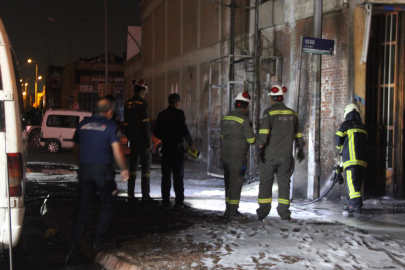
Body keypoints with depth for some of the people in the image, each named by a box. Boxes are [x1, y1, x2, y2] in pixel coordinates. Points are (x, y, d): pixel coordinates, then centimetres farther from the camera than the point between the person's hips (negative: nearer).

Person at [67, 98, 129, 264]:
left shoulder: (83, 124, 10)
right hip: (103, 170, -4)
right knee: (107, 207, 13)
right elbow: (117, 152, -9)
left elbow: (76, 149, 19)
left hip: (84, 170, 4)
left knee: (83, 209, 6)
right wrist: (124, 169, 5)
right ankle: (98, 243, 13)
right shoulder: (110, 126, -4)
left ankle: (74, 248, 1)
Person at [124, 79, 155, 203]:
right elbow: (145, 122, -16)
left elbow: (126, 123, 14)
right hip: (142, 139, -7)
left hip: (133, 139, 7)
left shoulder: (128, 103, 11)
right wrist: (149, 139, -13)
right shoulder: (142, 102, -11)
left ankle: (131, 193, 13)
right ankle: (145, 196, -3)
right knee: (146, 167, -3)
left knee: (133, 165, 12)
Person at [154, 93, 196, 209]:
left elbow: (157, 133, 10)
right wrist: (190, 144, -2)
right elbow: (184, 130, -13)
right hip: (177, 147, -5)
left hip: (165, 147, 5)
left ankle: (165, 201, 11)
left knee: (166, 176, 10)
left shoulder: (162, 114, 7)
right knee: (178, 176, -1)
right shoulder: (179, 113, -9)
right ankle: (179, 202, -1)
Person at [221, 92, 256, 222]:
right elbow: (251, 139, -12)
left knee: (229, 183, 14)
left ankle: (229, 210, 21)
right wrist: (254, 139, 11)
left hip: (225, 155, 8)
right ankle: (232, 212, -1)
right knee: (236, 183, -3)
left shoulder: (226, 118, 11)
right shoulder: (244, 119, -12)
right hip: (238, 156, -8)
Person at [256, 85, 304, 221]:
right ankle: (284, 212, 4)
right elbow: (297, 134, 19)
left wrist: (260, 147, -17)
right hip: (286, 155, 3)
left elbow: (264, 131, -15)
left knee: (265, 182, 4)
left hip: (269, 155, -3)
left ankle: (263, 211, 4)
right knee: (284, 183, 7)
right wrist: (300, 149, 28)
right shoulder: (292, 113, 12)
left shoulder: (269, 112, -4)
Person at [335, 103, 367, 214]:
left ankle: (357, 205, -19)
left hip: (351, 159, -6)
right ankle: (352, 204, 19)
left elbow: (338, 141, 1)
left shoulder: (346, 125, 0)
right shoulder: (363, 127, 17)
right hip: (363, 159, 6)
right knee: (357, 183, 13)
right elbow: (365, 143, 19)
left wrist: (341, 147, 24)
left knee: (352, 183, -10)